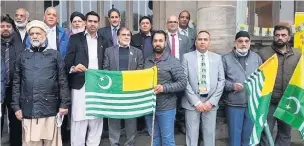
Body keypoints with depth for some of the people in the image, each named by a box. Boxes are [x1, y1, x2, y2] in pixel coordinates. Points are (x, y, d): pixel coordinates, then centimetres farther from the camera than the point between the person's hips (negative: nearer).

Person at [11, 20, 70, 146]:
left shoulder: (55, 55, 5)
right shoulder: (23, 56, 12)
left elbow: (63, 81, 1)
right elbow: (16, 84, 11)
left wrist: (64, 104, -5)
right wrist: (16, 106, 5)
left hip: (50, 109, -2)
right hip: (28, 110, 2)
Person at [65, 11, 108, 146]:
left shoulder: (103, 41, 14)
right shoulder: (75, 38, 5)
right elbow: (67, 62, -1)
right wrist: (73, 68, -21)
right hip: (80, 86, -3)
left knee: (96, 121, 8)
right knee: (79, 121, -1)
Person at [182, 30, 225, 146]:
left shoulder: (217, 58, 8)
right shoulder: (187, 57, 0)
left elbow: (221, 81, 3)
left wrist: (212, 101, -6)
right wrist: (196, 101, -11)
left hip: (210, 102, 2)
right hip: (192, 103, -2)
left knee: (210, 134, 11)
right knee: (192, 135, 7)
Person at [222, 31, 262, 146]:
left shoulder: (256, 57, 8)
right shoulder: (226, 58, -1)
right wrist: (232, 86, -17)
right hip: (234, 104, -2)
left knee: (248, 136, 15)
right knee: (234, 136, 7)